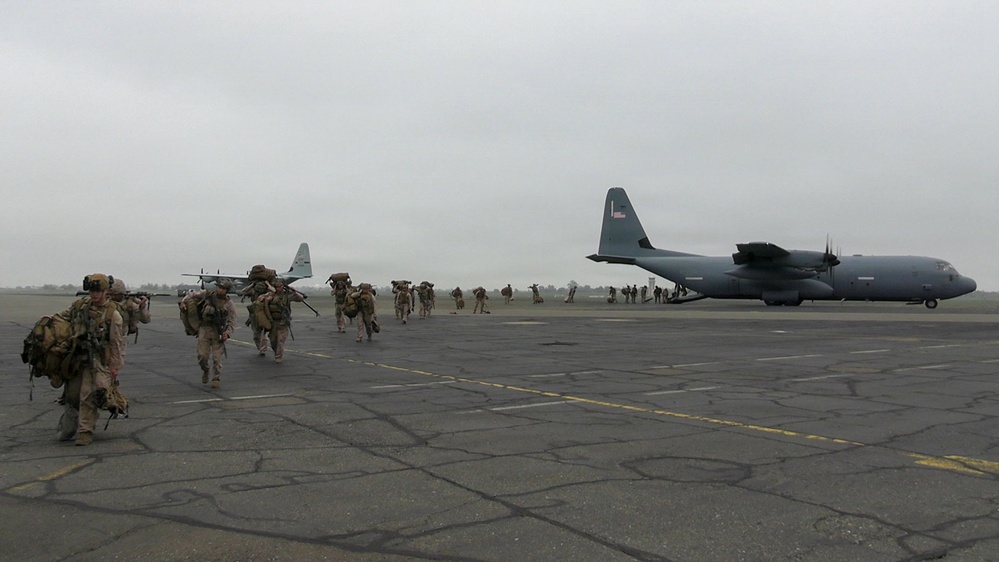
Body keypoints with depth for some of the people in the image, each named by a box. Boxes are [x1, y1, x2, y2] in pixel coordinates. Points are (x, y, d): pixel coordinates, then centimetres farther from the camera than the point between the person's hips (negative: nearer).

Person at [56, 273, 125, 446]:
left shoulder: (113, 314, -9)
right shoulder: (80, 305, 6)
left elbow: (118, 343, -7)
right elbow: (61, 318, 25)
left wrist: (115, 366, -8)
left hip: (97, 361, -5)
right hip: (76, 358, 5)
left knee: (89, 396, -10)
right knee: (72, 395, 12)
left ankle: (85, 432, -1)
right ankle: (66, 429, 30)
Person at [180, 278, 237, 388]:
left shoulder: (229, 304, -4)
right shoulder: (207, 295, 0)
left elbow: (232, 322, -4)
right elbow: (192, 295, 14)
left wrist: (227, 333, -20)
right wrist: (183, 301, -3)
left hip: (218, 331, -2)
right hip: (204, 329, 2)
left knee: (217, 357, -6)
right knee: (202, 356, -2)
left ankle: (217, 379, 8)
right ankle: (205, 370, 30)